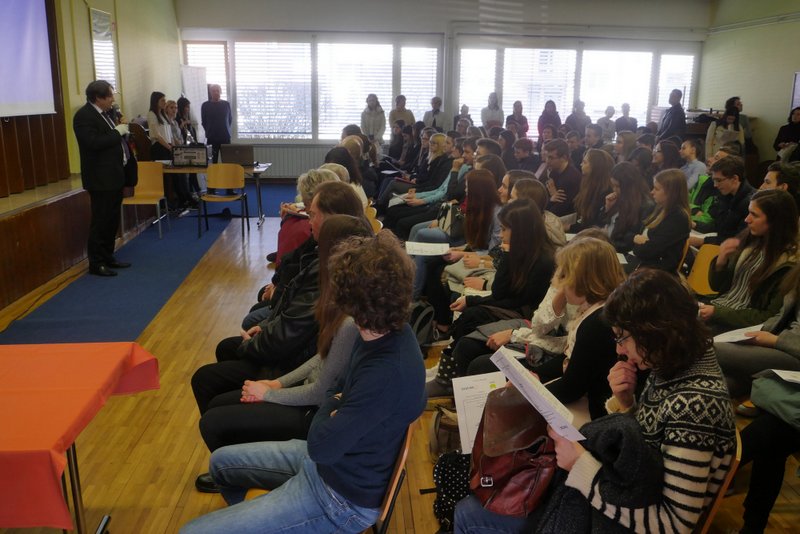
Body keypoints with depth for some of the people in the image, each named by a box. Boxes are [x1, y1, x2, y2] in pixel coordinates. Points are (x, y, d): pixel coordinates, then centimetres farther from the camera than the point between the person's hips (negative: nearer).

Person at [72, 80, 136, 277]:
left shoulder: (103, 113, 13)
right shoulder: (84, 116, -15)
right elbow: (94, 143, -25)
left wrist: (121, 131, 4)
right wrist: (117, 132, -18)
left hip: (114, 175, 9)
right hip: (101, 178, -9)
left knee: (112, 220, 15)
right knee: (101, 221, -3)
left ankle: (108, 257, 25)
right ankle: (96, 263, 6)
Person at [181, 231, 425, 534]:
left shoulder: (387, 373, -37)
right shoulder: (386, 333, -8)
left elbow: (322, 446, -27)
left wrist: (332, 406, -9)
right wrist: (337, 408, -8)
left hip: (339, 500, -9)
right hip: (330, 458, 9)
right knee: (222, 461, 23)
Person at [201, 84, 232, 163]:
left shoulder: (226, 104, 6)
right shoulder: (205, 105, 2)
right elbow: (203, 121, 11)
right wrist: (209, 131, 12)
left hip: (226, 137, 1)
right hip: (211, 138, -1)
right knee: (213, 160, -5)